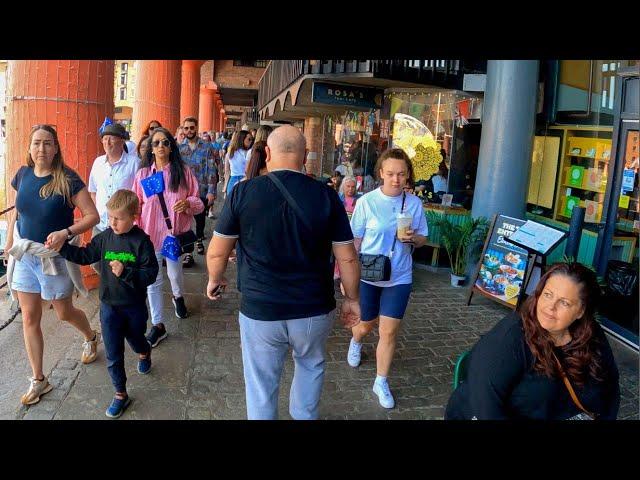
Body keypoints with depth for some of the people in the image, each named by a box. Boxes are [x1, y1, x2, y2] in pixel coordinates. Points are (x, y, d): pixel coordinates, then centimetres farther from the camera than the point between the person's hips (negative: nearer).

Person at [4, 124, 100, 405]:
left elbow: (93, 216, -17)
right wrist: (10, 241, 10)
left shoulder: (67, 179, -16)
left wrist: (66, 233, -29)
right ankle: (38, 380, 24)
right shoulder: (23, 174, -1)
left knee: (64, 313, 13)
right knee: (29, 318, 9)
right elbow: (16, 210, 15)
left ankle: (91, 337, 48)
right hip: (24, 255, 5)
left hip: (54, 256, -4)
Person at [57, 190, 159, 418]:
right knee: (113, 355, 7)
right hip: (109, 306, 2)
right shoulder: (104, 238, -5)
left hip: (135, 307, -2)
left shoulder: (141, 241, -17)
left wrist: (126, 272, -30)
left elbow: (151, 273, -19)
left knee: (135, 340, 25)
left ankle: (144, 352, 61)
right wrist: (62, 247, -4)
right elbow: (85, 255, 7)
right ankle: (120, 394, 24)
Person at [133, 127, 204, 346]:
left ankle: (178, 297, 49)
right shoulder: (142, 173, 1)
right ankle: (158, 325, 19)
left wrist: (188, 203, -21)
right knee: (152, 281, 5)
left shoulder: (183, 171, -2)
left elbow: (198, 202, 1)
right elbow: (136, 206, 5)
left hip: (175, 233, -1)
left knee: (175, 274, 13)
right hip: (150, 234, 1)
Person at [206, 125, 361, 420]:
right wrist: (351, 299, 12)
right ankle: (304, 416, 49)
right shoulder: (326, 196, -8)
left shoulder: (243, 192, -9)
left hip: (260, 311, -1)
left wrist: (215, 280, 18)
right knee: (311, 365, 30)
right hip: (315, 310, 2)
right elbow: (347, 258, -3)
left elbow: (216, 253, -2)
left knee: (261, 384, 19)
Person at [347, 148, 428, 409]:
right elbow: (354, 241, -7)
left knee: (389, 331, 1)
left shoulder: (414, 203, -4)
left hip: (399, 277, 1)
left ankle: (381, 382, 21)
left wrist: (412, 238, -18)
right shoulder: (367, 201, -12)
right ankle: (356, 342, 56)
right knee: (366, 323, 20)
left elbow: (423, 239, 6)